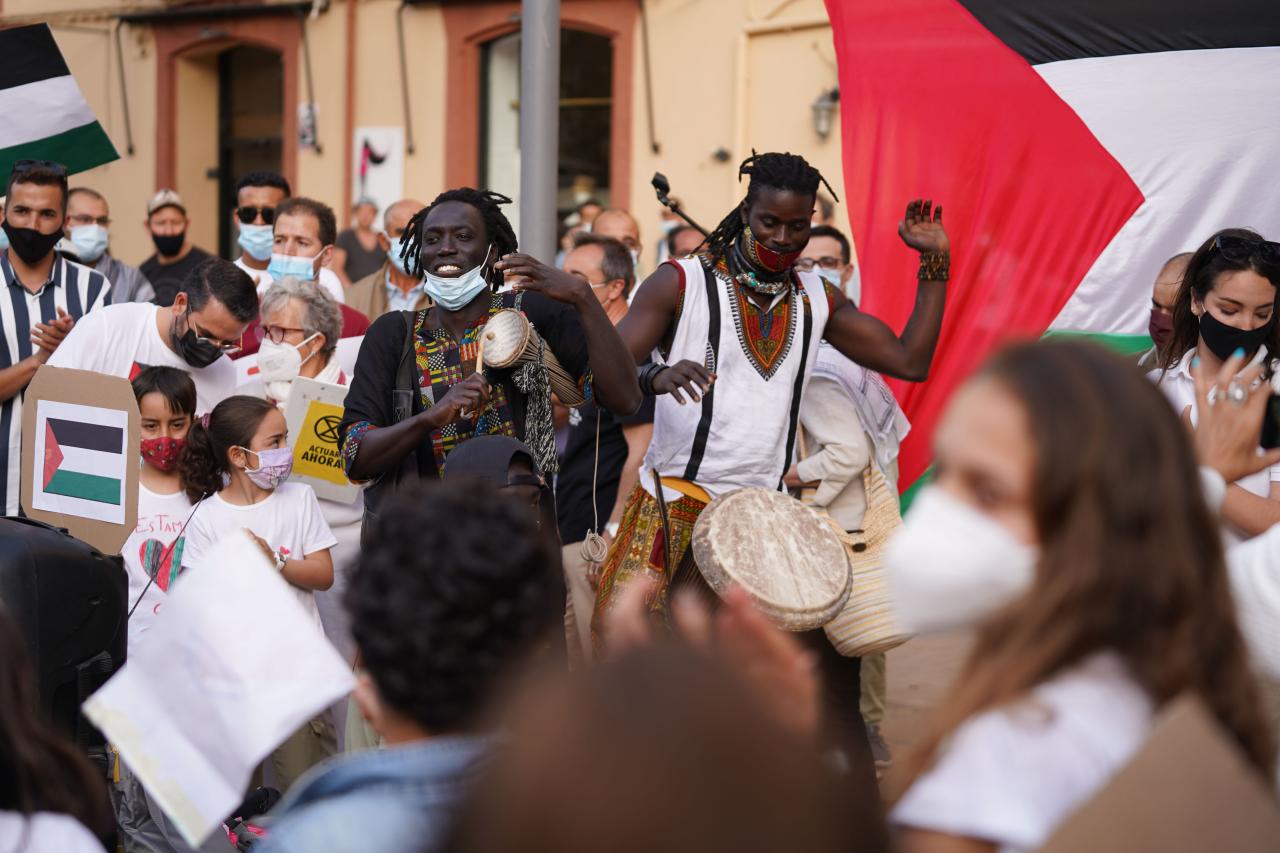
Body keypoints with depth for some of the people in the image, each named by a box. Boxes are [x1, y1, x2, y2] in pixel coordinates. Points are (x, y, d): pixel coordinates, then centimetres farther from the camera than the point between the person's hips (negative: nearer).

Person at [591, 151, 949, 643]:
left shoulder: (816, 301, 13)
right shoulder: (681, 284, -1)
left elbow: (910, 362, 11)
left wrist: (935, 261, 8)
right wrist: (655, 377, -31)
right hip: (671, 509, -3)